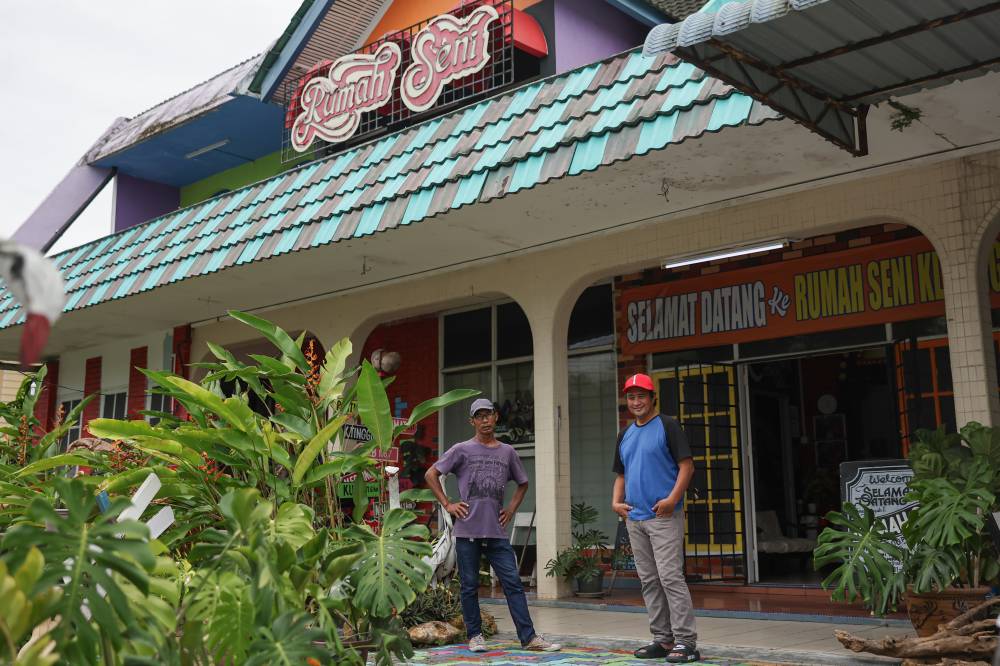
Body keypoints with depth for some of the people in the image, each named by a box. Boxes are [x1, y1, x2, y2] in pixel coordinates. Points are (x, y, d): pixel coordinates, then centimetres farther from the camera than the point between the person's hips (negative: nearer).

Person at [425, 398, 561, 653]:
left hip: (497, 532, 2)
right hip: (467, 531, -2)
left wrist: (512, 508, 12)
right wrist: (447, 504, -3)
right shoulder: (462, 450, 1)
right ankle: (475, 635, 17)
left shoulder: (508, 452, 11)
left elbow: (523, 483, 26)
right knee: (469, 586, 5)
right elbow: (431, 475, 3)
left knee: (513, 583, -1)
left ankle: (529, 637, 1)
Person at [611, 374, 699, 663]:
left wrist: (673, 499, -21)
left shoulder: (667, 426, -3)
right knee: (649, 581, 10)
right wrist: (616, 501, 5)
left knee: (670, 577, -11)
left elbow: (687, 465, -9)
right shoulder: (625, 435, 17)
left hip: (664, 516, -7)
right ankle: (663, 639, 18)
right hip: (634, 519, 7)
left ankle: (686, 641, -6)